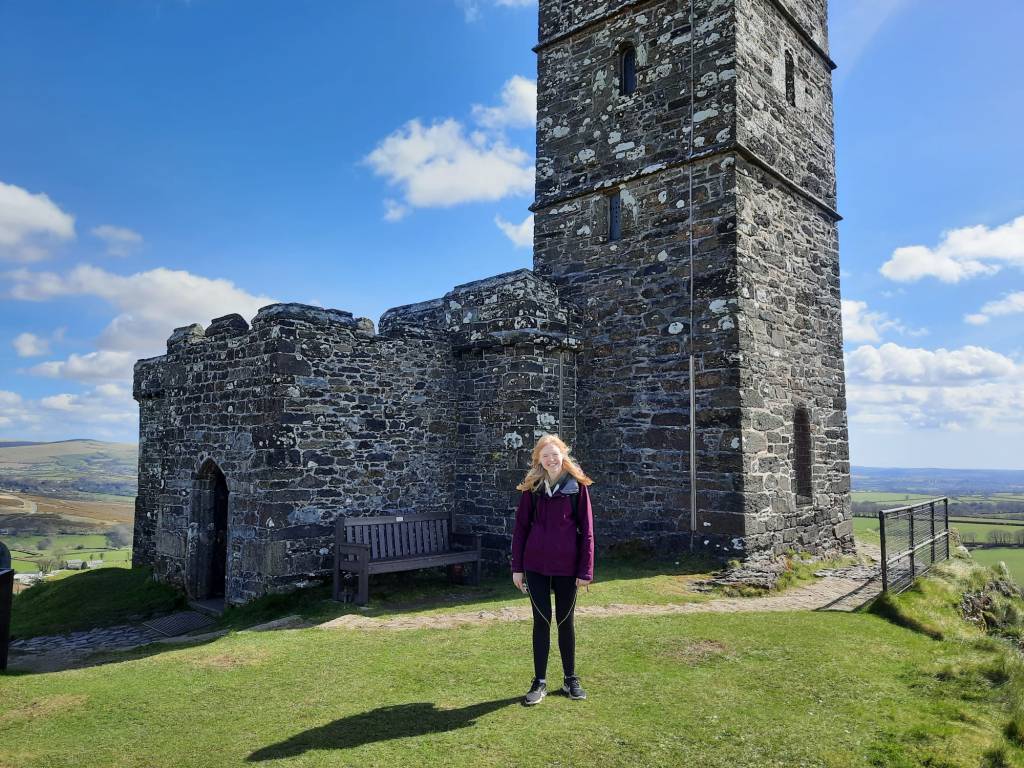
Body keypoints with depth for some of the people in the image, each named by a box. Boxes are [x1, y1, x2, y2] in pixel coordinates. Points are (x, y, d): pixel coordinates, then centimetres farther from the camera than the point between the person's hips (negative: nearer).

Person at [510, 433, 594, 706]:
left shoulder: (576, 486, -4)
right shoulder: (532, 487, 1)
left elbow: (586, 529, -4)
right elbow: (520, 527, 3)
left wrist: (585, 570, -7)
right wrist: (517, 567, 0)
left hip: (566, 566, -1)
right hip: (536, 565, 1)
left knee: (565, 621, 12)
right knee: (542, 620, 5)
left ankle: (570, 678, 28)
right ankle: (539, 682, 18)